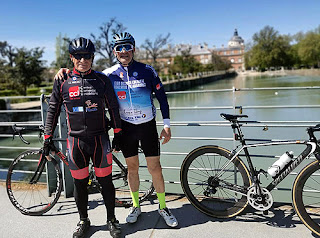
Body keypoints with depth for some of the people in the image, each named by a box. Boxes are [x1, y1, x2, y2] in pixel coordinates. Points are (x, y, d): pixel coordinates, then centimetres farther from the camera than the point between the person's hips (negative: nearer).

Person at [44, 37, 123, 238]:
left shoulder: (102, 79, 1)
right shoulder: (62, 81, 3)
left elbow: (113, 107, 6)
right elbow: (53, 110, 9)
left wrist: (118, 133, 5)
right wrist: (48, 138, 8)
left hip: (99, 138, -1)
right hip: (76, 140, 1)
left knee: (105, 181, 6)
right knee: (80, 183, 10)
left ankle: (111, 220, 25)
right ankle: (83, 221, 32)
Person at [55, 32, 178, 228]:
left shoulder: (147, 71, -7)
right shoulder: (110, 74, -3)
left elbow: (162, 96, -1)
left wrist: (167, 125, -4)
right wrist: (66, 71, -9)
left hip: (147, 125, -1)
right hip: (126, 127, 1)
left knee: (155, 167, 2)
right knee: (132, 167, 11)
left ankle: (163, 207, 22)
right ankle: (136, 206, 31)